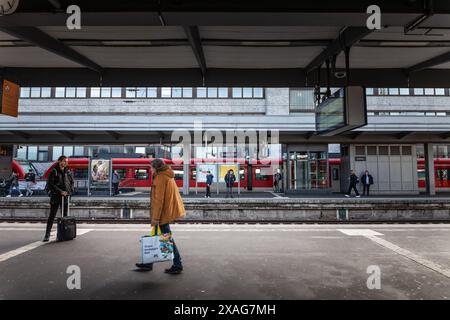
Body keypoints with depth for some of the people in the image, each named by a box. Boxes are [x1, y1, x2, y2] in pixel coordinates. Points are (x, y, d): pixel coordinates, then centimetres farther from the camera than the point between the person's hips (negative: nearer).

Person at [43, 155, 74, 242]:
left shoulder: (68, 172, 9)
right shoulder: (54, 172, -4)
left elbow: (72, 182, 14)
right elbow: (50, 184, -9)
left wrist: (69, 191, -3)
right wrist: (60, 191, -16)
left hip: (65, 197, 4)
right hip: (55, 197, -4)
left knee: (65, 216, 9)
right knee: (52, 216, 0)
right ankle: (47, 234, 5)